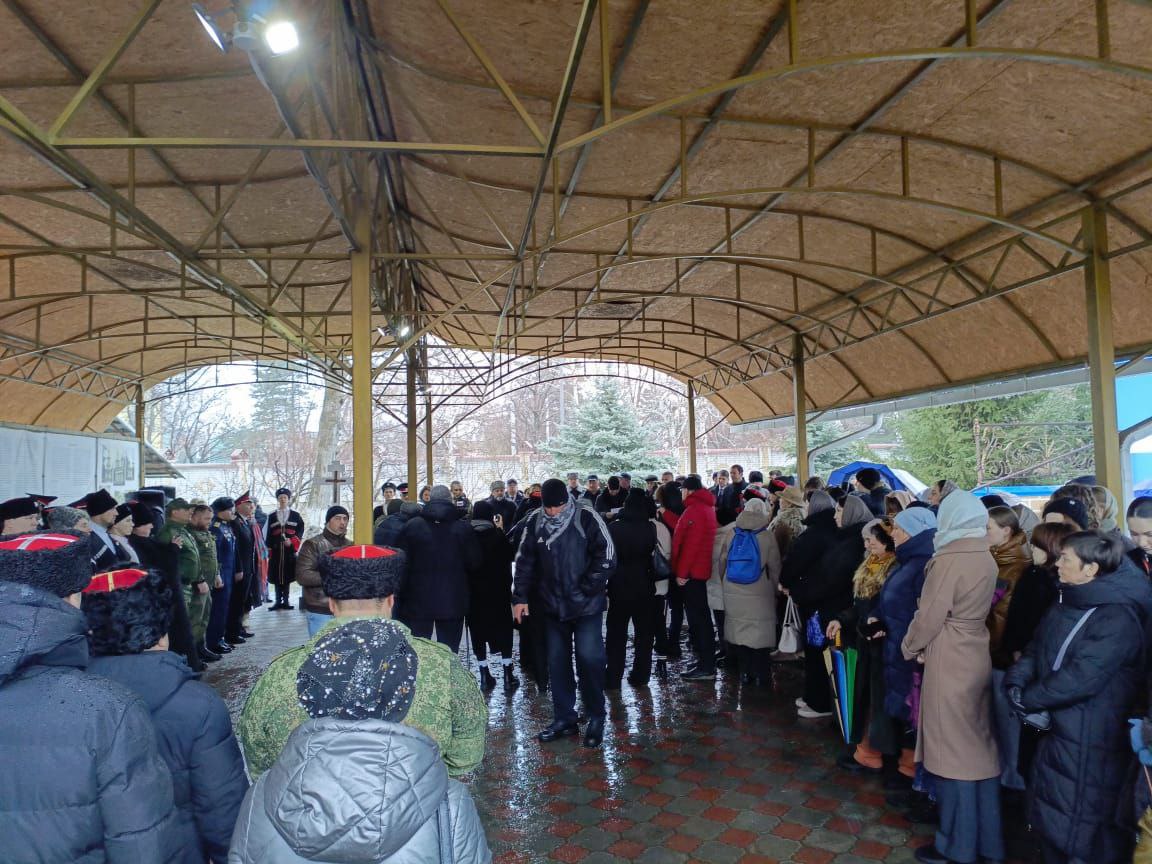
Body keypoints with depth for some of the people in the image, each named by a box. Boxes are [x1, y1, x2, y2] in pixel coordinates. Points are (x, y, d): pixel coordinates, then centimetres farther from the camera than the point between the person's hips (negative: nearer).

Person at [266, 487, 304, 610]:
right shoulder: (271, 516, 10)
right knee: (276, 576, 1)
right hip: (276, 551, 1)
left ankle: (285, 601, 9)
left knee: (288, 576, 1)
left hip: (290, 551, -1)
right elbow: (268, 535, 7)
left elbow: (300, 531, 4)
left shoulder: (295, 515, 9)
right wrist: (269, 551, 0)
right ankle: (278, 601, 9)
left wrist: (292, 541, -12)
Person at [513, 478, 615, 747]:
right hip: (552, 606, 4)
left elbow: (607, 556, -11)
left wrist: (588, 588, -13)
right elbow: (525, 562, 8)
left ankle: (596, 718, 13)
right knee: (557, 662, 10)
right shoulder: (535, 522, 2)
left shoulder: (587, 518, -10)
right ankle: (564, 719, 24)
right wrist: (520, 597, 3)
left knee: (589, 659, -7)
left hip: (586, 605, -4)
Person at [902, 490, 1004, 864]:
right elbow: (979, 609, 8)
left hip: (950, 662, -7)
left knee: (953, 750, 4)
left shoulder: (948, 560, -19)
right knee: (979, 747, 16)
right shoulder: (987, 559, 3)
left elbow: (929, 616, -16)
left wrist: (910, 647, 3)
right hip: (978, 658, 7)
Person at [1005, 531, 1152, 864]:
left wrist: (1027, 699, -16)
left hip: (1089, 744, -8)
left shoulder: (1118, 619, -22)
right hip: (1055, 731, 8)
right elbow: (1036, 650, 7)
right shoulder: (1065, 605, 6)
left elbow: (1080, 678, -27)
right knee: (1051, 823, 21)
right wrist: (1016, 683, -11)